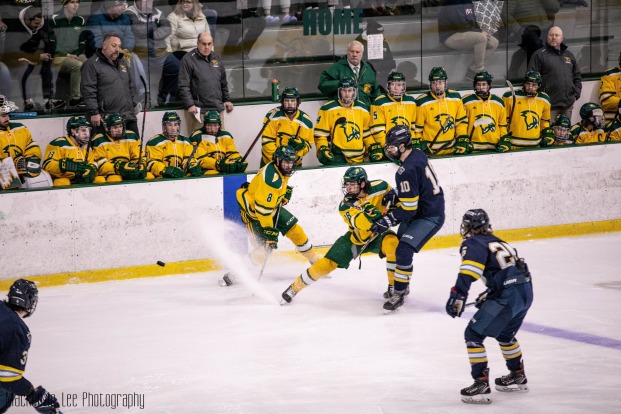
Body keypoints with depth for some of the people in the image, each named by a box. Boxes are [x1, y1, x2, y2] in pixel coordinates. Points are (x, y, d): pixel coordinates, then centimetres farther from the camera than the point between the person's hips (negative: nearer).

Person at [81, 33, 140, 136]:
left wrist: (132, 103, 23)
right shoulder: (92, 64, -6)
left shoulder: (122, 62, 19)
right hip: (105, 120, -7)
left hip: (128, 117, 7)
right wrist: (93, 113, -17)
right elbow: (88, 91, -13)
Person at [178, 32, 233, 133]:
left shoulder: (217, 58, 15)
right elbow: (183, 86, -9)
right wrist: (190, 105, -16)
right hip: (200, 110, -6)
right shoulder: (188, 60, -5)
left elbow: (223, 83, 25)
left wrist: (227, 100, 21)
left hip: (218, 109, 6)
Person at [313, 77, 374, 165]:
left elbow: (367, 133, 22)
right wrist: (322, 150, -15)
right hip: (336, 159, -5)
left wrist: (373, 148, 12)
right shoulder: (328, 109, -2)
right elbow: (320, 134, -2)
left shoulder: (362, 108, 13)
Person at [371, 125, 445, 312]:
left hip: (429, 217, -11)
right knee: (397, 246, 20)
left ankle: (399, 294, -13)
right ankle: (401, 286, 35)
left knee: (404, 251, -20)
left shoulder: (407, 171, -27)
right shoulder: (417, 154, 3)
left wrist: (389, 220, -20)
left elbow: (409, 207, -26)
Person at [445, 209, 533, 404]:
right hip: (526, 291, 9)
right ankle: (518, 377, 46)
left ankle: (481, 384, -10)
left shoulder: (472, 243, 0)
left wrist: (457, 296, -26)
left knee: (474, 334, -4)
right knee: (505, 333, 32)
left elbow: (468, 271, -18)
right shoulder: (497, 242, 25)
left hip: (508, 296, -9)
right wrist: (489, 295, 39)